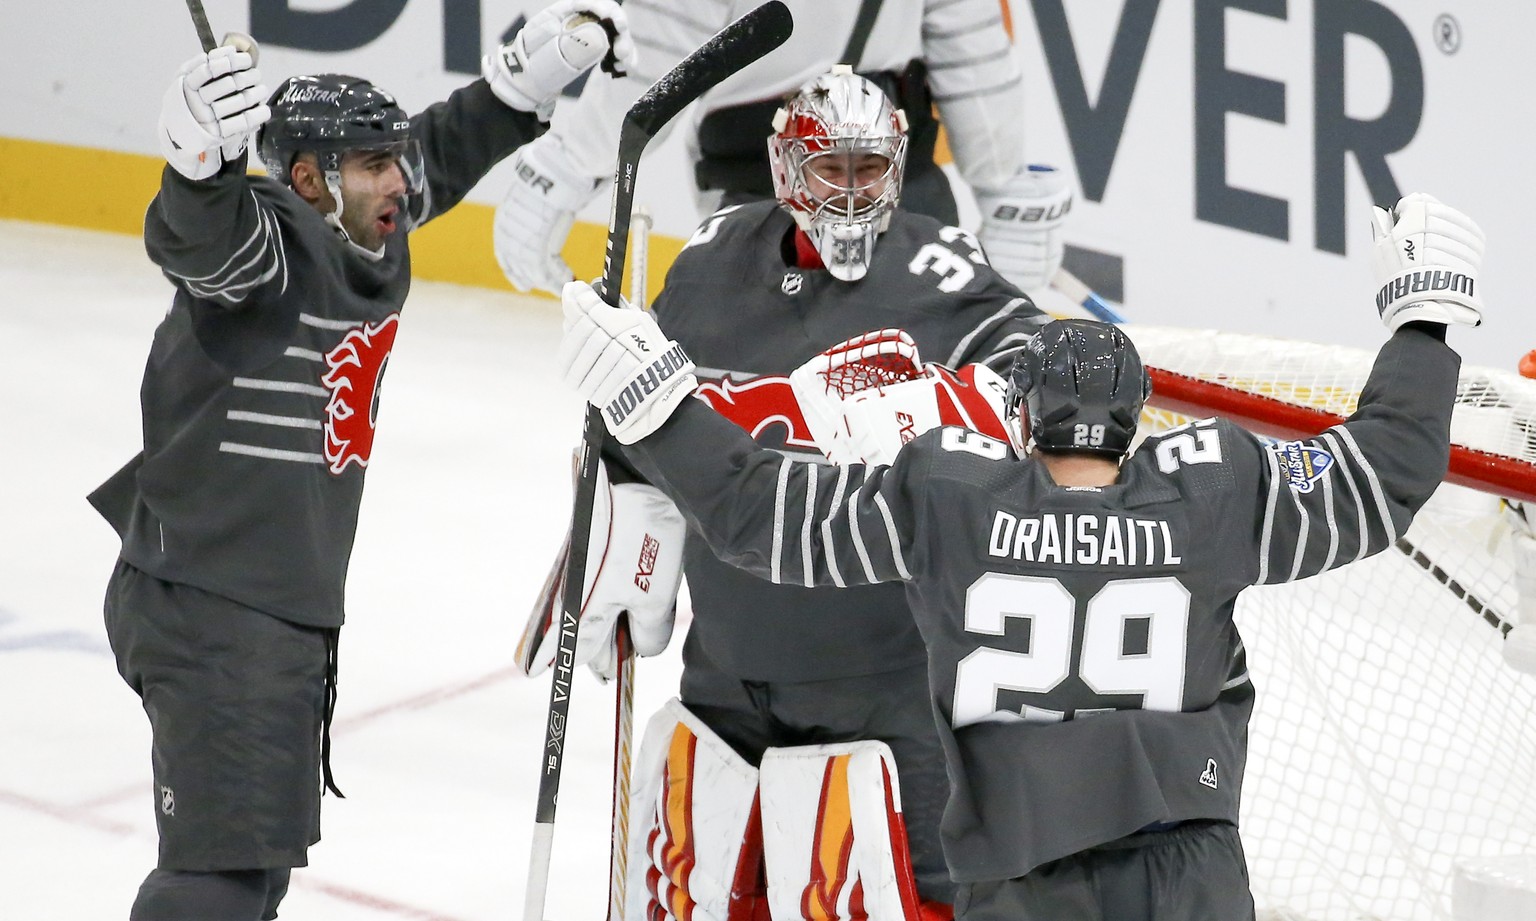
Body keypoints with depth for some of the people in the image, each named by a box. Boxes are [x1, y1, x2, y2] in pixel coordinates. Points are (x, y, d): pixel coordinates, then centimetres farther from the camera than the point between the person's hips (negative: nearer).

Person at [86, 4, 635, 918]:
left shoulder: (366, 235, 6)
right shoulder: (268, 242, -20)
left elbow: (445, 152, 24)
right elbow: (197, 236, -43)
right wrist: (204, 156, -63)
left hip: (290, 597, 10)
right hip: (209, 606, -10)